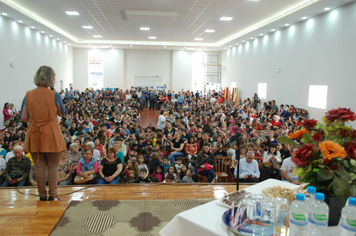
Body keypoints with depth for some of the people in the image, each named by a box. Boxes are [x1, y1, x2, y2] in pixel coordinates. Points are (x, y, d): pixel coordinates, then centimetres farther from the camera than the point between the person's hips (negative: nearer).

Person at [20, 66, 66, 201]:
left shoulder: (28, 95, 0)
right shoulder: (54, 95, -7)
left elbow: (23, 118, -1)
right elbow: (61, 113, 8)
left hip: (34, 136, 3)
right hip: (52, 135, -3)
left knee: (39, 166, 11)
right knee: (53, 166, 7)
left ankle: (42, 195, 19)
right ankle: (52, 195, 10)